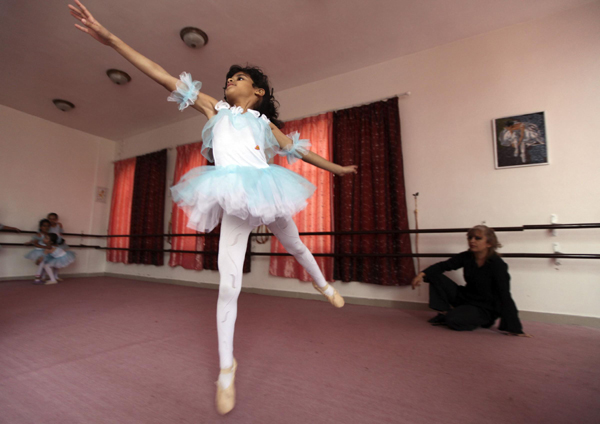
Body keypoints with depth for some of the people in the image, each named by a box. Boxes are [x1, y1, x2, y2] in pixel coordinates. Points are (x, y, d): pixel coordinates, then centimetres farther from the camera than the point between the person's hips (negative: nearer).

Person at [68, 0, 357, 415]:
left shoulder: (265, 122, 19)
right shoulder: (215, 109, 18)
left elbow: (300, 149, 22)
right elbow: (165, 77, 14)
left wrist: (337, 168, 26)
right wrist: (110, 38, 11)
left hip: (266, 189, 2)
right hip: (233, 198, -1)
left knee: (295, 245, 19)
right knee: (229, 283, -4)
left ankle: (323, 284, 51)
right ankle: (227, 367, 12)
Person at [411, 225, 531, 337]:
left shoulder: (497, 264, -21)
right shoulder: (466, 257, -6)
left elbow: (505, 296, -24)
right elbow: (444, 265, -9)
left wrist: (515, 329, -25)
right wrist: (422, 274, -27)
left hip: (484, 309, -5)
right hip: (465, 298, 5)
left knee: (453, 320, -32)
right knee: (434, 275, -10)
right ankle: (445, 312, 1)